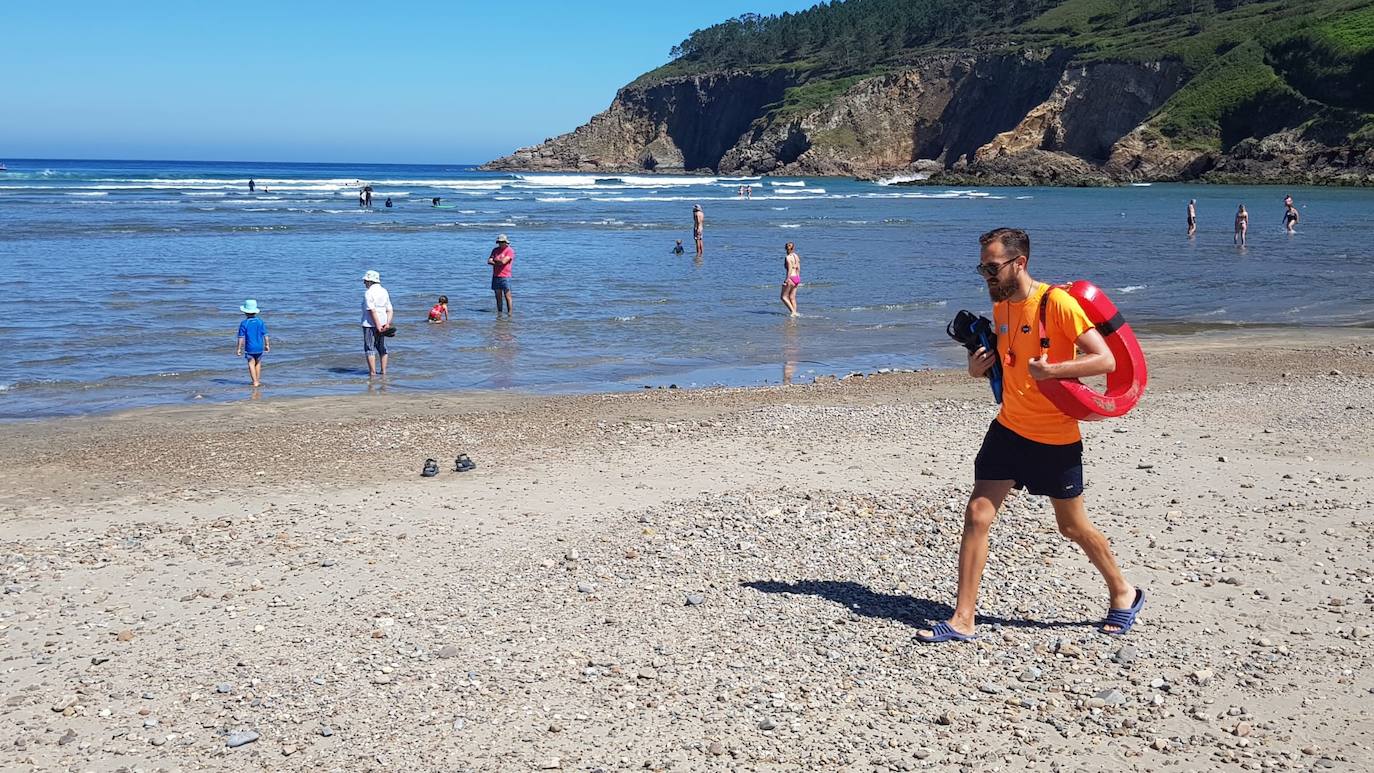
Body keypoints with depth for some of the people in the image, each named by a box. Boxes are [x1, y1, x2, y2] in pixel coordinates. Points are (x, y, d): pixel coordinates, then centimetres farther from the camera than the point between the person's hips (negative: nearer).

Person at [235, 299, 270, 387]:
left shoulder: (244, 323, -10)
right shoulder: (260, 321, -2)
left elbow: (241, 337, -9)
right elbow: (265, 335, 2)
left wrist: (239, 349, -3)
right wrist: (267, 345, 13)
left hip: (249, 348, -3)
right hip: (259, 347, 3)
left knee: (251, 364, 5)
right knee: (258, 363, 18)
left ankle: (255, 381, -1)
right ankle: (258, 380, 24)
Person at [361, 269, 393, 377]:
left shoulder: (368, 293, -13)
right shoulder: (384, 291, 10)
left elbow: (372, 311, -20)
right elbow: (390, 310, 6)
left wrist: (378, 325, -20)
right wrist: (387, 323, -2)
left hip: (370, 324, -7)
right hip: (382, 323, 7)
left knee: (370, 348, 0)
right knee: (382, 348, 16)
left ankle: (372, 373, -2)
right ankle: (383, 371, 21)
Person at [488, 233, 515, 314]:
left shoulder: (510, 250, -5)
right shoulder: (495, 250, 12)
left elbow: (503, 261, -18)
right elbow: (489, 261, 4)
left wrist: (495, 259, -1)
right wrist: (497, 263, -12)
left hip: (505, 277, -6)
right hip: (495, 276, 6)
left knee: (507, 296, -6)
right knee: (498, 296, 8)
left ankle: (509, 313, -5)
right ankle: (499, 313, 13)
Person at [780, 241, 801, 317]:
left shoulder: (788, 258, -14)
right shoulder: (796, 256, 11)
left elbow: (789, 270, -19)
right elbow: (798, 269, 14)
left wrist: (786, 280, -18)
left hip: (791, 278, -8)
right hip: (797, 278, 8)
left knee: (784, 297, 1)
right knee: (792, 297, 13)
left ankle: (793, 312, -6)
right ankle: (795, 312, 11)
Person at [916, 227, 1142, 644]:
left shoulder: (1057, 302, -17)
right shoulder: (1001, 306, 6)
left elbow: (1105, 360, -19)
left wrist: (1052, 369, -30)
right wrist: (979, 365, 1)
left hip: (1056, 437, -6)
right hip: (1008, 427, 6)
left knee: (1073, 526, 9)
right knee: (977, 515, -3)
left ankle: (1124, 594, 35)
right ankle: (962, 621, 3)